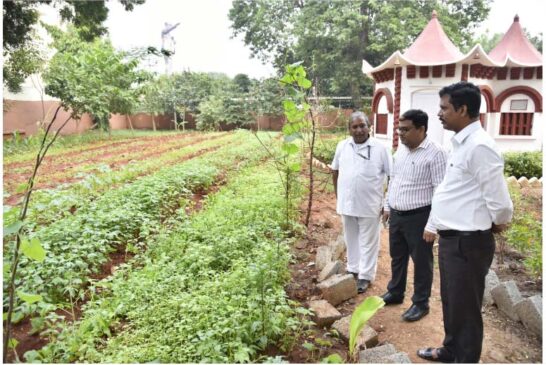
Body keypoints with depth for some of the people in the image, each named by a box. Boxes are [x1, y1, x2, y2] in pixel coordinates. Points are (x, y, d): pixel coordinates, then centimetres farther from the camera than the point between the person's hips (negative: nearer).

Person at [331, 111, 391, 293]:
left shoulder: (380, 148, -10)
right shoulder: (342, 146, 2)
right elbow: (336, 171, 13)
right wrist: (338, 195, 11)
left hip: (370, 205, -4)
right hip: (347, 203, 4)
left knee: (368, 241, 8)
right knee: (351, 239, 18)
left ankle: (365, 275, 20)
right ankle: (353, 269, 35)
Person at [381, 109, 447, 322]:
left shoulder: (435, 153, -17)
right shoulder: (401, 149, 7)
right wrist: (387, 206, 17)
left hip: (419, 217, -7)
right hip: (396, 215, 7)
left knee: (421, 261, 8)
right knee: (397, 257, 20)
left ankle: (421, 303, 24)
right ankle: (395, 292, 38)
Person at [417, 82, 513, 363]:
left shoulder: (479, 146, -21)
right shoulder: (461, 143, 9)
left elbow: (500, 202, -22)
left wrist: (497, 223, -3)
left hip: (468, 243, -10)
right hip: (451, 239, 10)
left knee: (465, 308, 9)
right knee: (451, 302, 25)